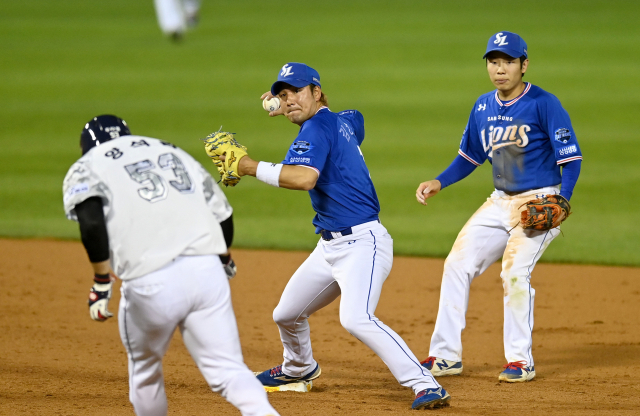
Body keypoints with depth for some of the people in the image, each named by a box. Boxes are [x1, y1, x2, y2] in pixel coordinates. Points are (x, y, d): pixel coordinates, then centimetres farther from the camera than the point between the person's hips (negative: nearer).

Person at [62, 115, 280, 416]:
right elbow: (222, 214, 24)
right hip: (207, 273, 3)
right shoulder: (172, 152, 27)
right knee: (227, 369, 0)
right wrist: (223, 261, 42)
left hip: (150, 285, -3)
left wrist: (102, 284, -4)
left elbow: (92, 222, -9)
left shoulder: (85, 169, 14)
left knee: (144, 368, 23)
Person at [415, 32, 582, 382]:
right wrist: (438, 183, 4)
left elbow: (571, 157, -14)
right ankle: (445, 356, 9)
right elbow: (470, 156, 19)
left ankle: (520, 361, -9)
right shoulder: (484, 107, 7)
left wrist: (560, 201, -27)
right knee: (457, 264, 2)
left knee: (514, 271, -21)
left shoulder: (543, 104, -13)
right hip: (500, 201, 7)